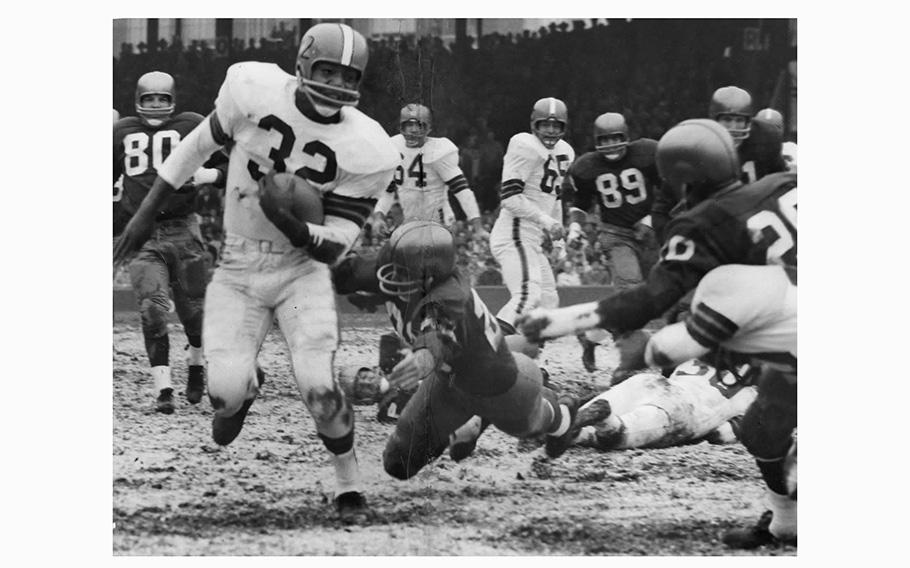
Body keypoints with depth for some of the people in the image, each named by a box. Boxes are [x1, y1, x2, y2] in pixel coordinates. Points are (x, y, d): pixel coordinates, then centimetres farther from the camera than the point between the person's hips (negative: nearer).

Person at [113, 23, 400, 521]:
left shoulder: (367, 152, -15)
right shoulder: (253, 89, -15)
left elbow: (335, 247, -11)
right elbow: (199, 145, 3)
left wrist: (291, 224, -32)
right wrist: (145, 213, 7)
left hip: (302, 268, -1)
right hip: (238, 269, 1)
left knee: (317, 386, -19)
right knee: (226, 392, -15)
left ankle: (348, 482, 8)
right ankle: (241, 392, 25)